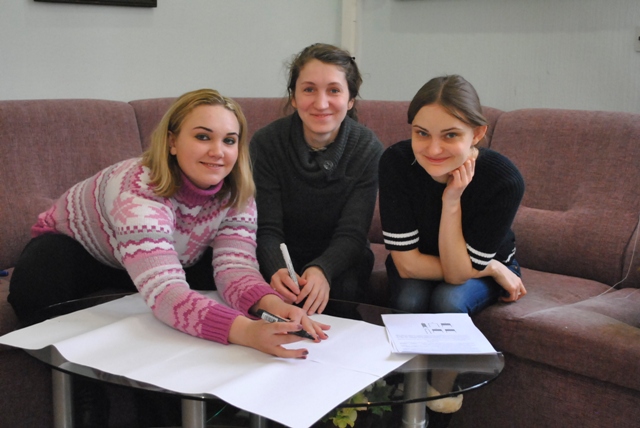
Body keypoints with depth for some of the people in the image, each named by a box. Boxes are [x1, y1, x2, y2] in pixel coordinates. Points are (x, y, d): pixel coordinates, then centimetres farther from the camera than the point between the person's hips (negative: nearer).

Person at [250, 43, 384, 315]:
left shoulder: (368, 150, -11)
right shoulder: (266, 143, -12)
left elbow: (351, 234, -15)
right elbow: (267, 229, -15)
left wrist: (321, 271, -38)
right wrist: (277, 271, -39)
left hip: (339, 263, 1)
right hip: (283, 260, 0)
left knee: (342, 289, -32)